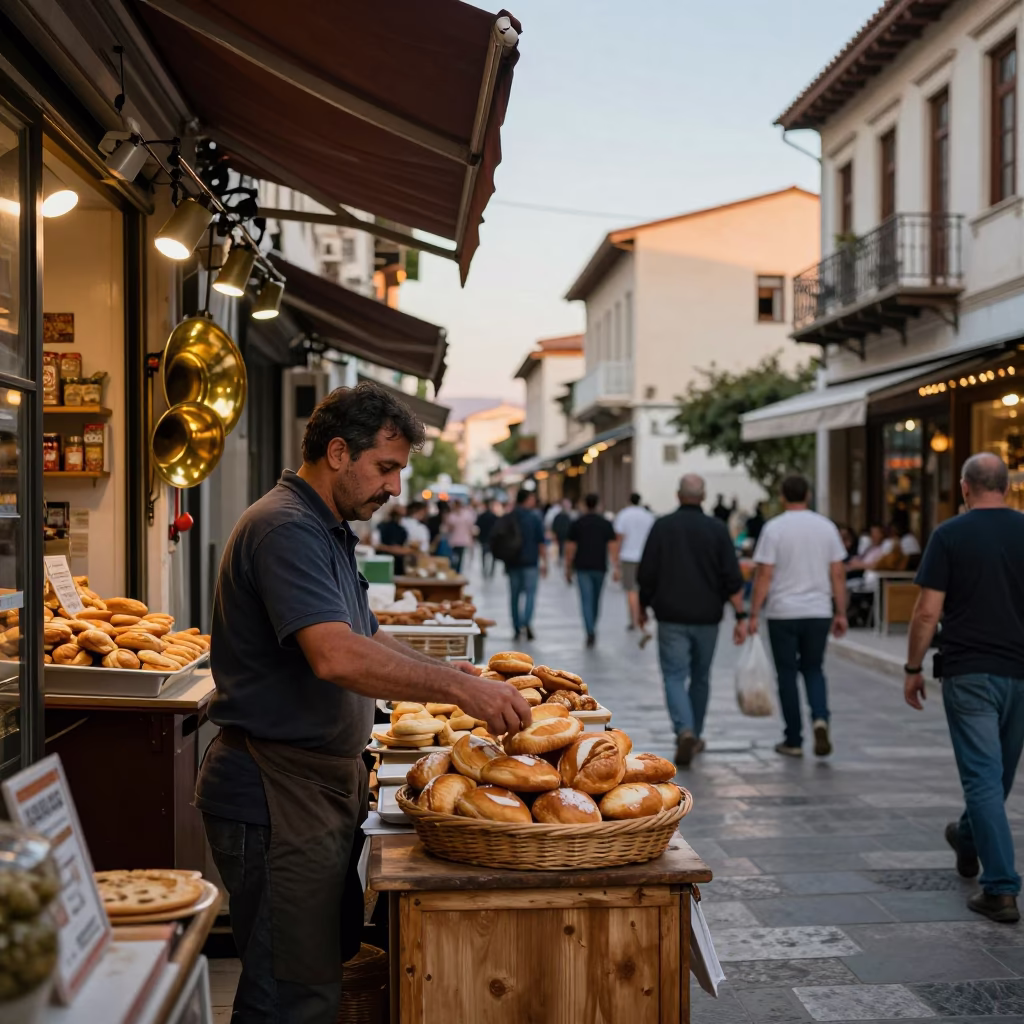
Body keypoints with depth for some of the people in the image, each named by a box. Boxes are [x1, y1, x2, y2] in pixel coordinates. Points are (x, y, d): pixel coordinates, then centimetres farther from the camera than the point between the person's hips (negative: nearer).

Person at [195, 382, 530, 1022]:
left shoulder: (328, 531, 17)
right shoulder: (286, 528, -18)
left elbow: (365, 639, 23)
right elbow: (335, 657, -31)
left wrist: (453, 675, 9)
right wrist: (457, 688, -29)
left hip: (328, 785, 11)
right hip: (279, 793, -11)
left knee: (331, 963, 18)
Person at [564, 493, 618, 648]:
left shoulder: (576, 523, 0)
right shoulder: (606, 524, 2)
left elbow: (570, 548, -1)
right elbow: (612, 546, -5)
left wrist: (568, 568, 7)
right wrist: (616, 567, -6)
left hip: (582, 567, -2)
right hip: (600, 567, 2)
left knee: (586, 600, -4)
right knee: (596, 600, 16)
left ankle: (590, 632, -17)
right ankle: (592, 630, 29)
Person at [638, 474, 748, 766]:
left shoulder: (662, 527, -3)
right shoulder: (717, 529, -2)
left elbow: (646, 575, -1)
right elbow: (732, 579, -6)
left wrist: (643, 607, 13)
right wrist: (741, 616, -3)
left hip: (671, 617, -2)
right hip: (707, 618, 2)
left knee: (674, 676, -2)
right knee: (700, 677, 16)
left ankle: (685, 731, -24)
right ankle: (694, 736, 27)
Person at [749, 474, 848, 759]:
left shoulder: (774, 528, -6)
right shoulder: (826, 527, 4)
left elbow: (764, 575, -10)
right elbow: (838, 574, 4)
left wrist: (754, 614, -5)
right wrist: (840, 613, 10)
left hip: (783, 613, -3)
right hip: (819, 612, 3)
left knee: (787, 674, 7)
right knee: (813, 670, 16)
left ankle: (794, 741, 11)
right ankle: (820, 719, -9)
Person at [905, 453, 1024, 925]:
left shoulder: (950, 535, -8)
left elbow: (928, 611, -10)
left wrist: (913, 668, 1)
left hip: (969, 673, -4)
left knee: (982, 777, -2)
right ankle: (969, 841, 45)